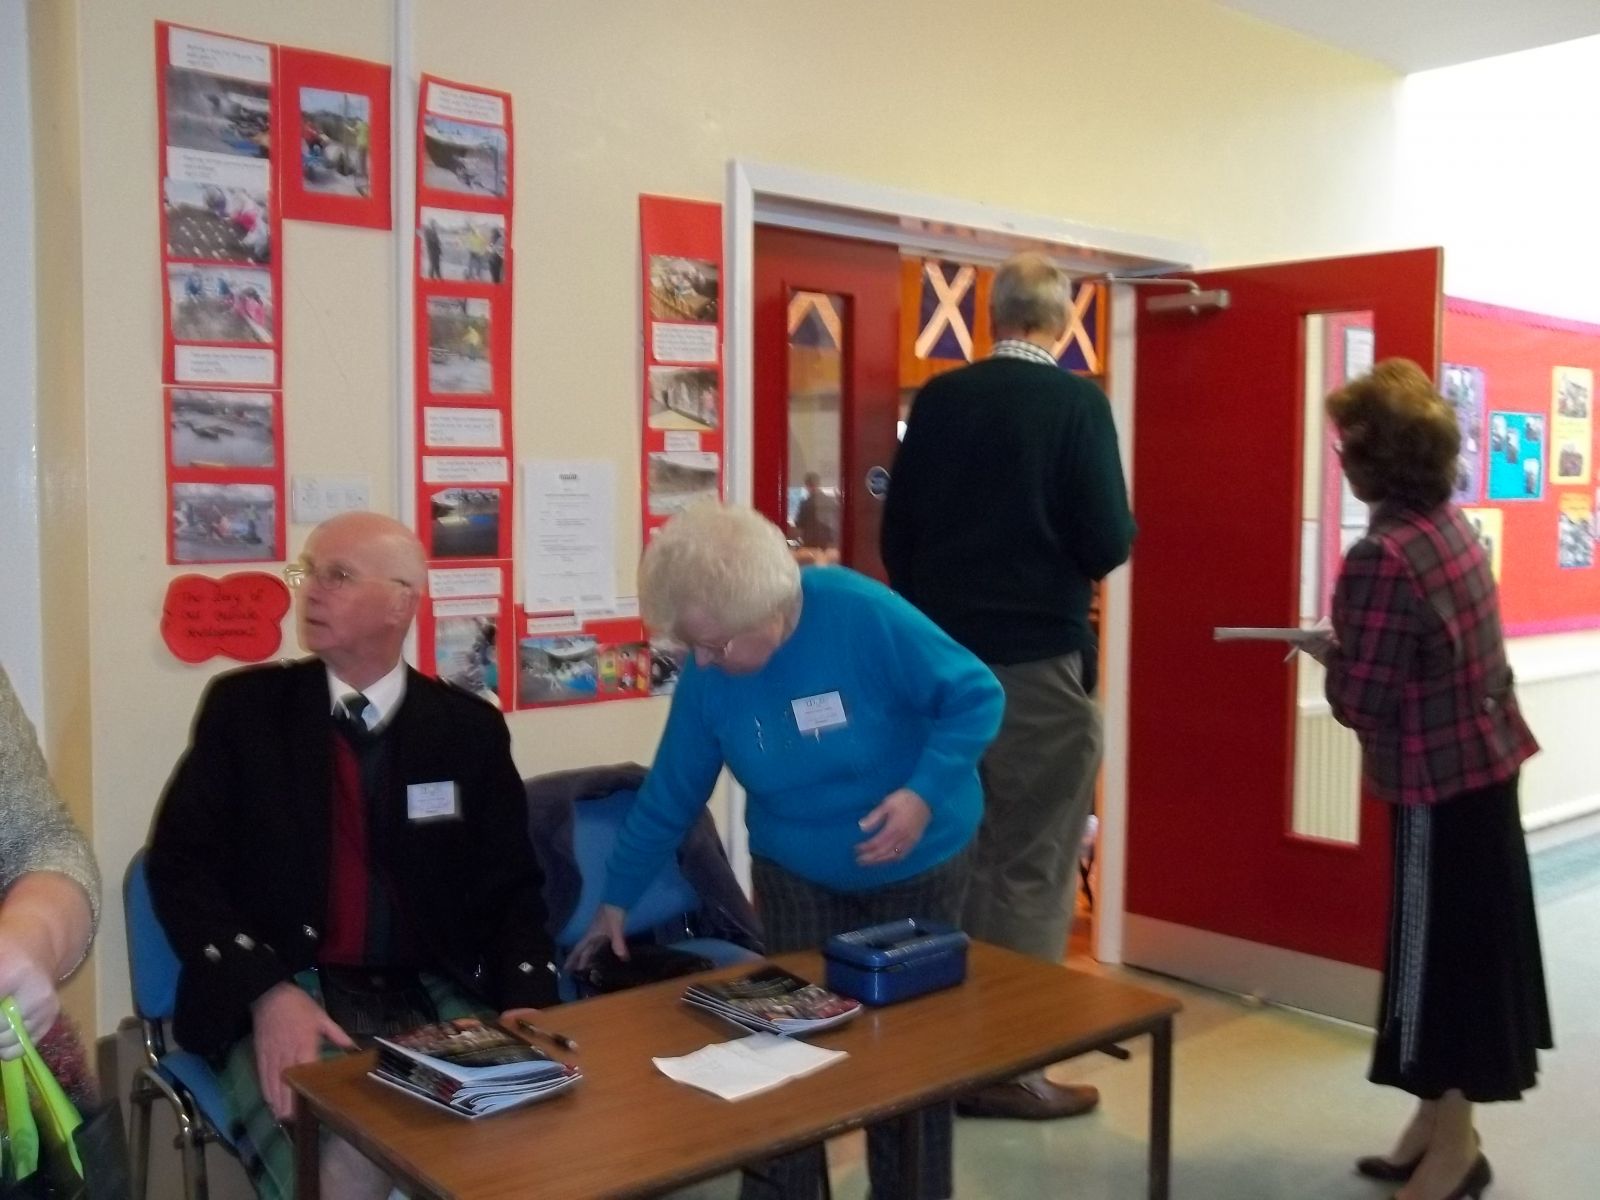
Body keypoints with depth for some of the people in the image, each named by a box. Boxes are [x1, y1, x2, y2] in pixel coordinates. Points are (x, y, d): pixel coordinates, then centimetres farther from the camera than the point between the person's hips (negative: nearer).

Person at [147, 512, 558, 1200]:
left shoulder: (469, 727, 7)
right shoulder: (245, 706, 4)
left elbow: (512, 884, 9)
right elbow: (180, 861, -1)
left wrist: (525, 1001, -11)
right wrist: (267, 991, -18)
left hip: (434, 997, 2)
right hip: (286, 998, -2)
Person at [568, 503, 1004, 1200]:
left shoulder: (861, 614, -28)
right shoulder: (706, 677, -13)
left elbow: (976, 697, -19)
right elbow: (670, 794, -2)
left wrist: (925, 792, -31)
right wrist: (618, 900, 5)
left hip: (919, 868, -2)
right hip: (795, 875, 3)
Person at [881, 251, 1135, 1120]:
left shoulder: (936, 399, 3)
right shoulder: (1077, 402, -10)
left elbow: (896, 533, 6)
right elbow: (1107, 543, -15)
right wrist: (1119, 531, 8)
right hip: (1038, 664, -5)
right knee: (1030, 870, 5)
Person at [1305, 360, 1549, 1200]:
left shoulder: (1382, 558, -23)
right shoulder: (1451, 526, 4)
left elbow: (1364, 704, -21)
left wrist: (1329, 654, -3)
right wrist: (1354, 647, 6)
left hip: (1439, 784, -9)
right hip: (1485, 763, 9)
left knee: (1442, 954, 4)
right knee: (1471, 946, 16)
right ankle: (1440, 1123, 31)